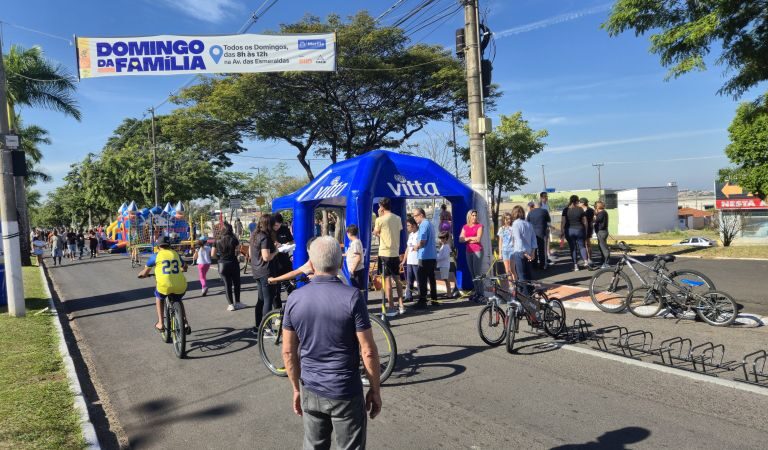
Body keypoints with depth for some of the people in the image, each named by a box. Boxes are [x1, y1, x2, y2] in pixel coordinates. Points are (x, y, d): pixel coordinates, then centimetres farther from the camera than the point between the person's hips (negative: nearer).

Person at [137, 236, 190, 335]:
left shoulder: (156, 256, 9)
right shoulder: (176, 254, 19)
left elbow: (145, 273, 18)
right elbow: (184, 267, 38)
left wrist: (141, 274, 41)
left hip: (164, 286, -3)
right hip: (180, 287, 3)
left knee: (159, 298, 31)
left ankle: (160, 324, 25)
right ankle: (185, 323, 18)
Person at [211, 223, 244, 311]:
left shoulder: (218, 241, -1)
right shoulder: (234, 240, -6)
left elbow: (212, 255, -1)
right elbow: (238, 252, -9)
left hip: (222, 265, 1)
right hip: (233, 263, -1)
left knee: (227, 284, 9)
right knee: (236, 283, 13)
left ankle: (231, 304, 11)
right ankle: (237, 303, 18)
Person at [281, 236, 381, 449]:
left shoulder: (294, 298, -5)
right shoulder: (352, 297, -17)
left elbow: (288, 352, 1)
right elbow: (368, 352, -15)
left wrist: (296, 388, 13)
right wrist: (375, 390, -2)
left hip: (310, 391, 4)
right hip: (346, 393, -4)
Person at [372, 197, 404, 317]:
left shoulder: (380, 220, -10)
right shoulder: (398, 218, 6)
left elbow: (376, 233, 2)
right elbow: (399, 230, 12)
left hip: (385, 253, -6)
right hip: (396, 253, 6)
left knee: (387, 280, -2)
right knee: (397, 279, 17)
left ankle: (391, 308, -1)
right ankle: (401, 305, 21)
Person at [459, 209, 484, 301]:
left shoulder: (479, 226, 0)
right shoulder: (465, 227, 13)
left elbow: (478, 239, -10)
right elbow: (460, 239, 4)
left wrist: (468, 238, 0)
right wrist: (471, 239, -8)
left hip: (477, 251, -5)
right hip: (468, 251, 5)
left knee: (477, 272, -9)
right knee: (472, 272, 6)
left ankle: (480, 293, -6)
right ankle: (476, 291, 12)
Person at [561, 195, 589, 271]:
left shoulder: (566, 210, -5)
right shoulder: (580, 209, -4)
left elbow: (563, 221, -8)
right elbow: (585, 221, -1)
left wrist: (561, 231, -3)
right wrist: (586, 231, 9)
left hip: (569, 231, 0)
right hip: (579, 230, 0)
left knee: (572, 248, 6)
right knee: (581, 246, 16)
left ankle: (575, 266, 6)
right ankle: (585, 261, -1)